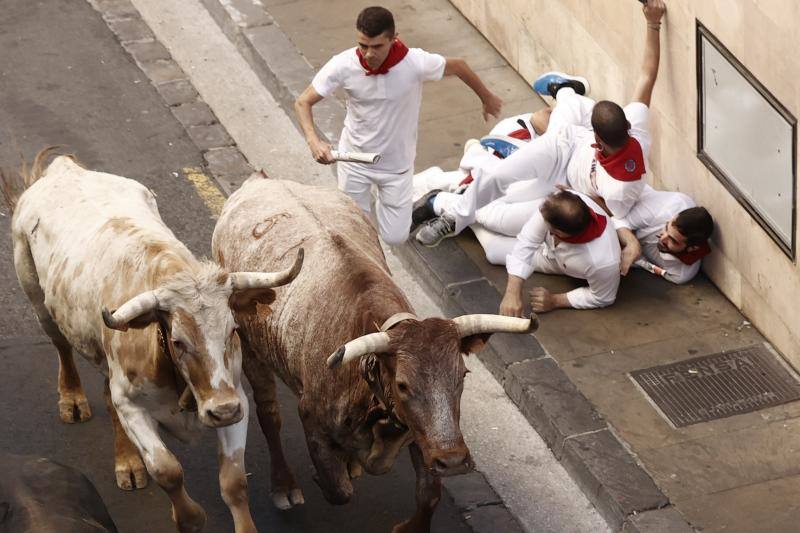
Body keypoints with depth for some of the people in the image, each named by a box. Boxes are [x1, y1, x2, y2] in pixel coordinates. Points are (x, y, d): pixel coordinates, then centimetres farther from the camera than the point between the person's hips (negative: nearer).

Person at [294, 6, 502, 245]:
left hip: (397, 163, 0)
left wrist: (487, 98, 9)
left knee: (395, 237, 5)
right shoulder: (343, 65, -25)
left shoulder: (416, 63, -28)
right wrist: (313, 141, -36)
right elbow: (303, 102, -17)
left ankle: (387, 201, 39)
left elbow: (458, 66, -8)